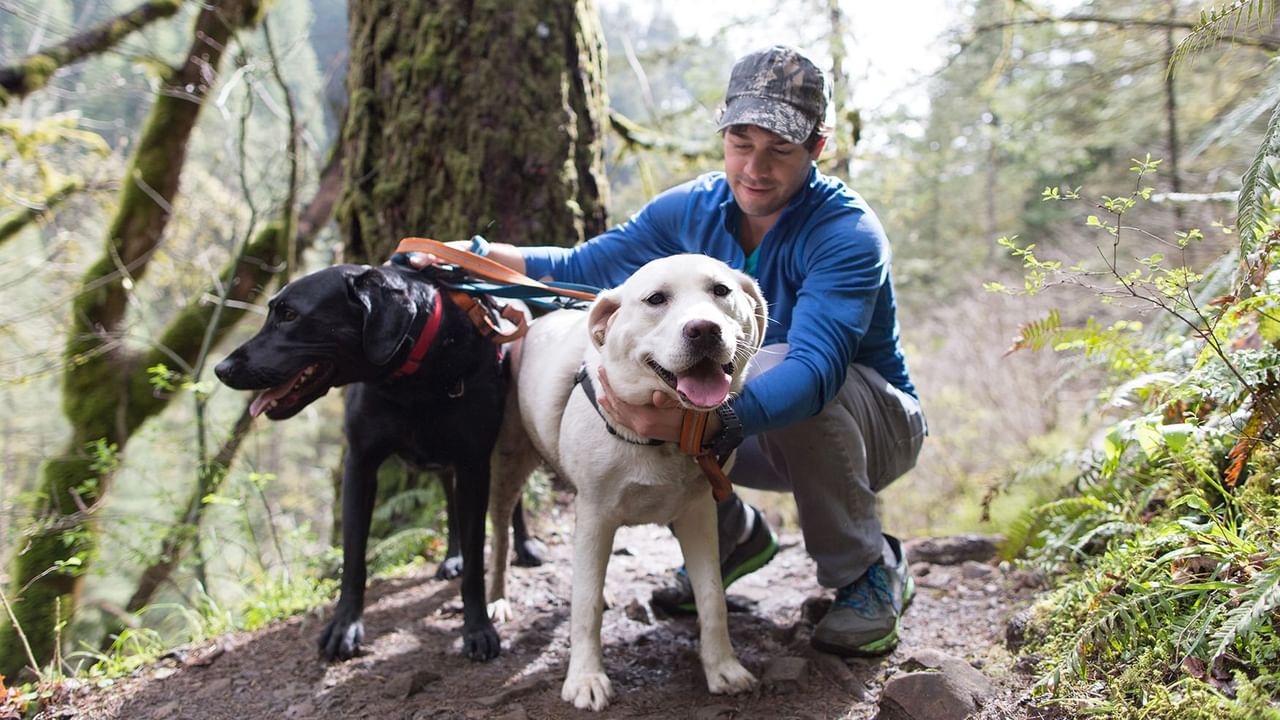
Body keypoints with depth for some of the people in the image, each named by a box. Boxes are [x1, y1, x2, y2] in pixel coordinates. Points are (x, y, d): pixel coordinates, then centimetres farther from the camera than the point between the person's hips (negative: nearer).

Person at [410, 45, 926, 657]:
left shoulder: (847, 233, -27)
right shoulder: (694, 209, -6)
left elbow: (816, 367, -43)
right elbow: (581, 268, 3)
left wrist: (705, 421, -60)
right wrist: (474, 254, -13)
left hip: (873, 424, -6)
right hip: (754, 431, 6)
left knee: (771, 365, -36)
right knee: (623, 383, -13)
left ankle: (870, 573, -16)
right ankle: (734, 537, 9)